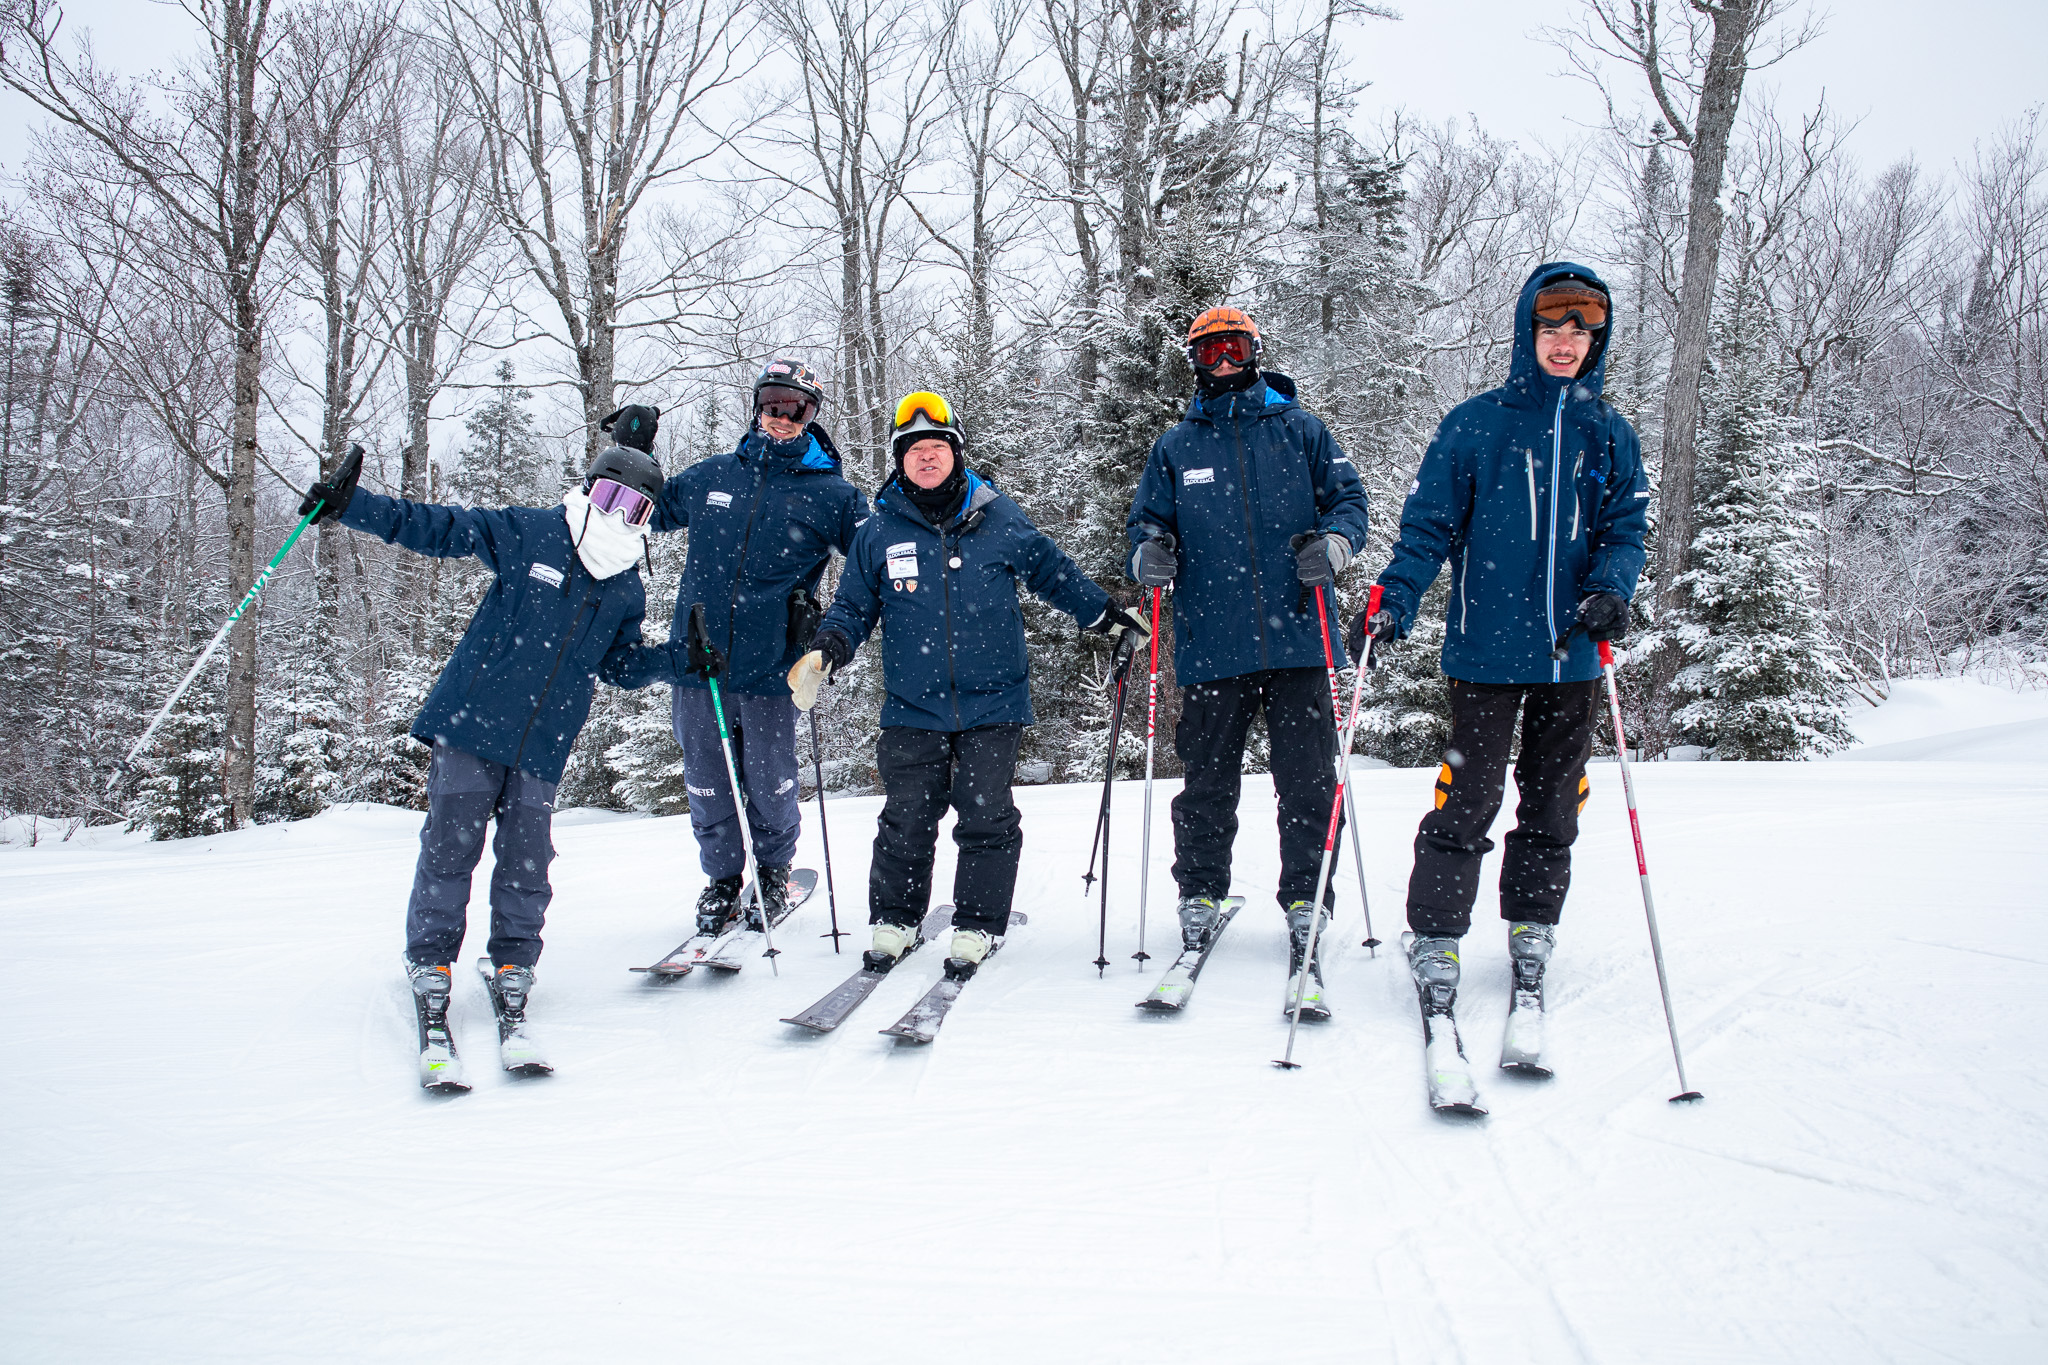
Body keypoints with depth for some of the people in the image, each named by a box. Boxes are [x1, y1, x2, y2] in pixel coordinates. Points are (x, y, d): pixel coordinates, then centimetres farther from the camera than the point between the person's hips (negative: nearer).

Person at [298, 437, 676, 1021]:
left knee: (526, 862, -1)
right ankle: (429, 957, 15)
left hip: (542, 749, 3)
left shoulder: (626, 592, 11)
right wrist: (350, 506, -6)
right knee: (450, 847, -2)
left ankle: (513, 961, 18)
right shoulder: (527, 533, -1)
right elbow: (436, 528, 1)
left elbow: (621, 664, 22)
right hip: (472, 720, -3)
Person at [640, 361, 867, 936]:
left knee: (770, 784, 4)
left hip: (769, 667, -2)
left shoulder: (830, 495, 3)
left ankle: (773, 873, 31)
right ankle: (721, 880, 29)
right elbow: (645, 511, 27)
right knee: (707, 784, 9)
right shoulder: (709, 477, 11)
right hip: (697, 661, 2)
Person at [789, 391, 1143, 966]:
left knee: (986, 818, -1)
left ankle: (979, 925, 11)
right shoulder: (878, 532, 6)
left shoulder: (999, 519, 4)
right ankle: (894, 920, 19)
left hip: (993, 706, -1)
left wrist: (1104, 615, 16)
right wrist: (832, 645, -7)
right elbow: (854, 605, 12)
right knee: (906, 821, 2)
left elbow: (1053, 570, 17)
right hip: (913, 709, 1)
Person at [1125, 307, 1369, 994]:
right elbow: (1147, 521, 15)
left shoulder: (1298, 429, 10)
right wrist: (1149, 554, -8)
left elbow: (1348, 497, 9)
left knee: (1307, 779, 0)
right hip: (1211, 644, 1)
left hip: (1297, 636, -1)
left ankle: (1305, 900, 11)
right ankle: (1200, 896, 18)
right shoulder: (1175, 447, 14)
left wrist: (1335, 539, -12)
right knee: (1208, 781, 5)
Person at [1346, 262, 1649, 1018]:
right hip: (1487, 648, -3)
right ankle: (1435, 938, 4)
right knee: (1468, 798, -5)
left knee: (1553, 804, 11)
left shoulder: (1610, 435, 9)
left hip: (1571, 652, 4)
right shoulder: (1474, 424, 0)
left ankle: (1532, 928, 26)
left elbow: (1625, 530, 8)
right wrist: (1393, 601, -15)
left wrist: (1610, 589, -12)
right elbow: (1430, 524, -3)